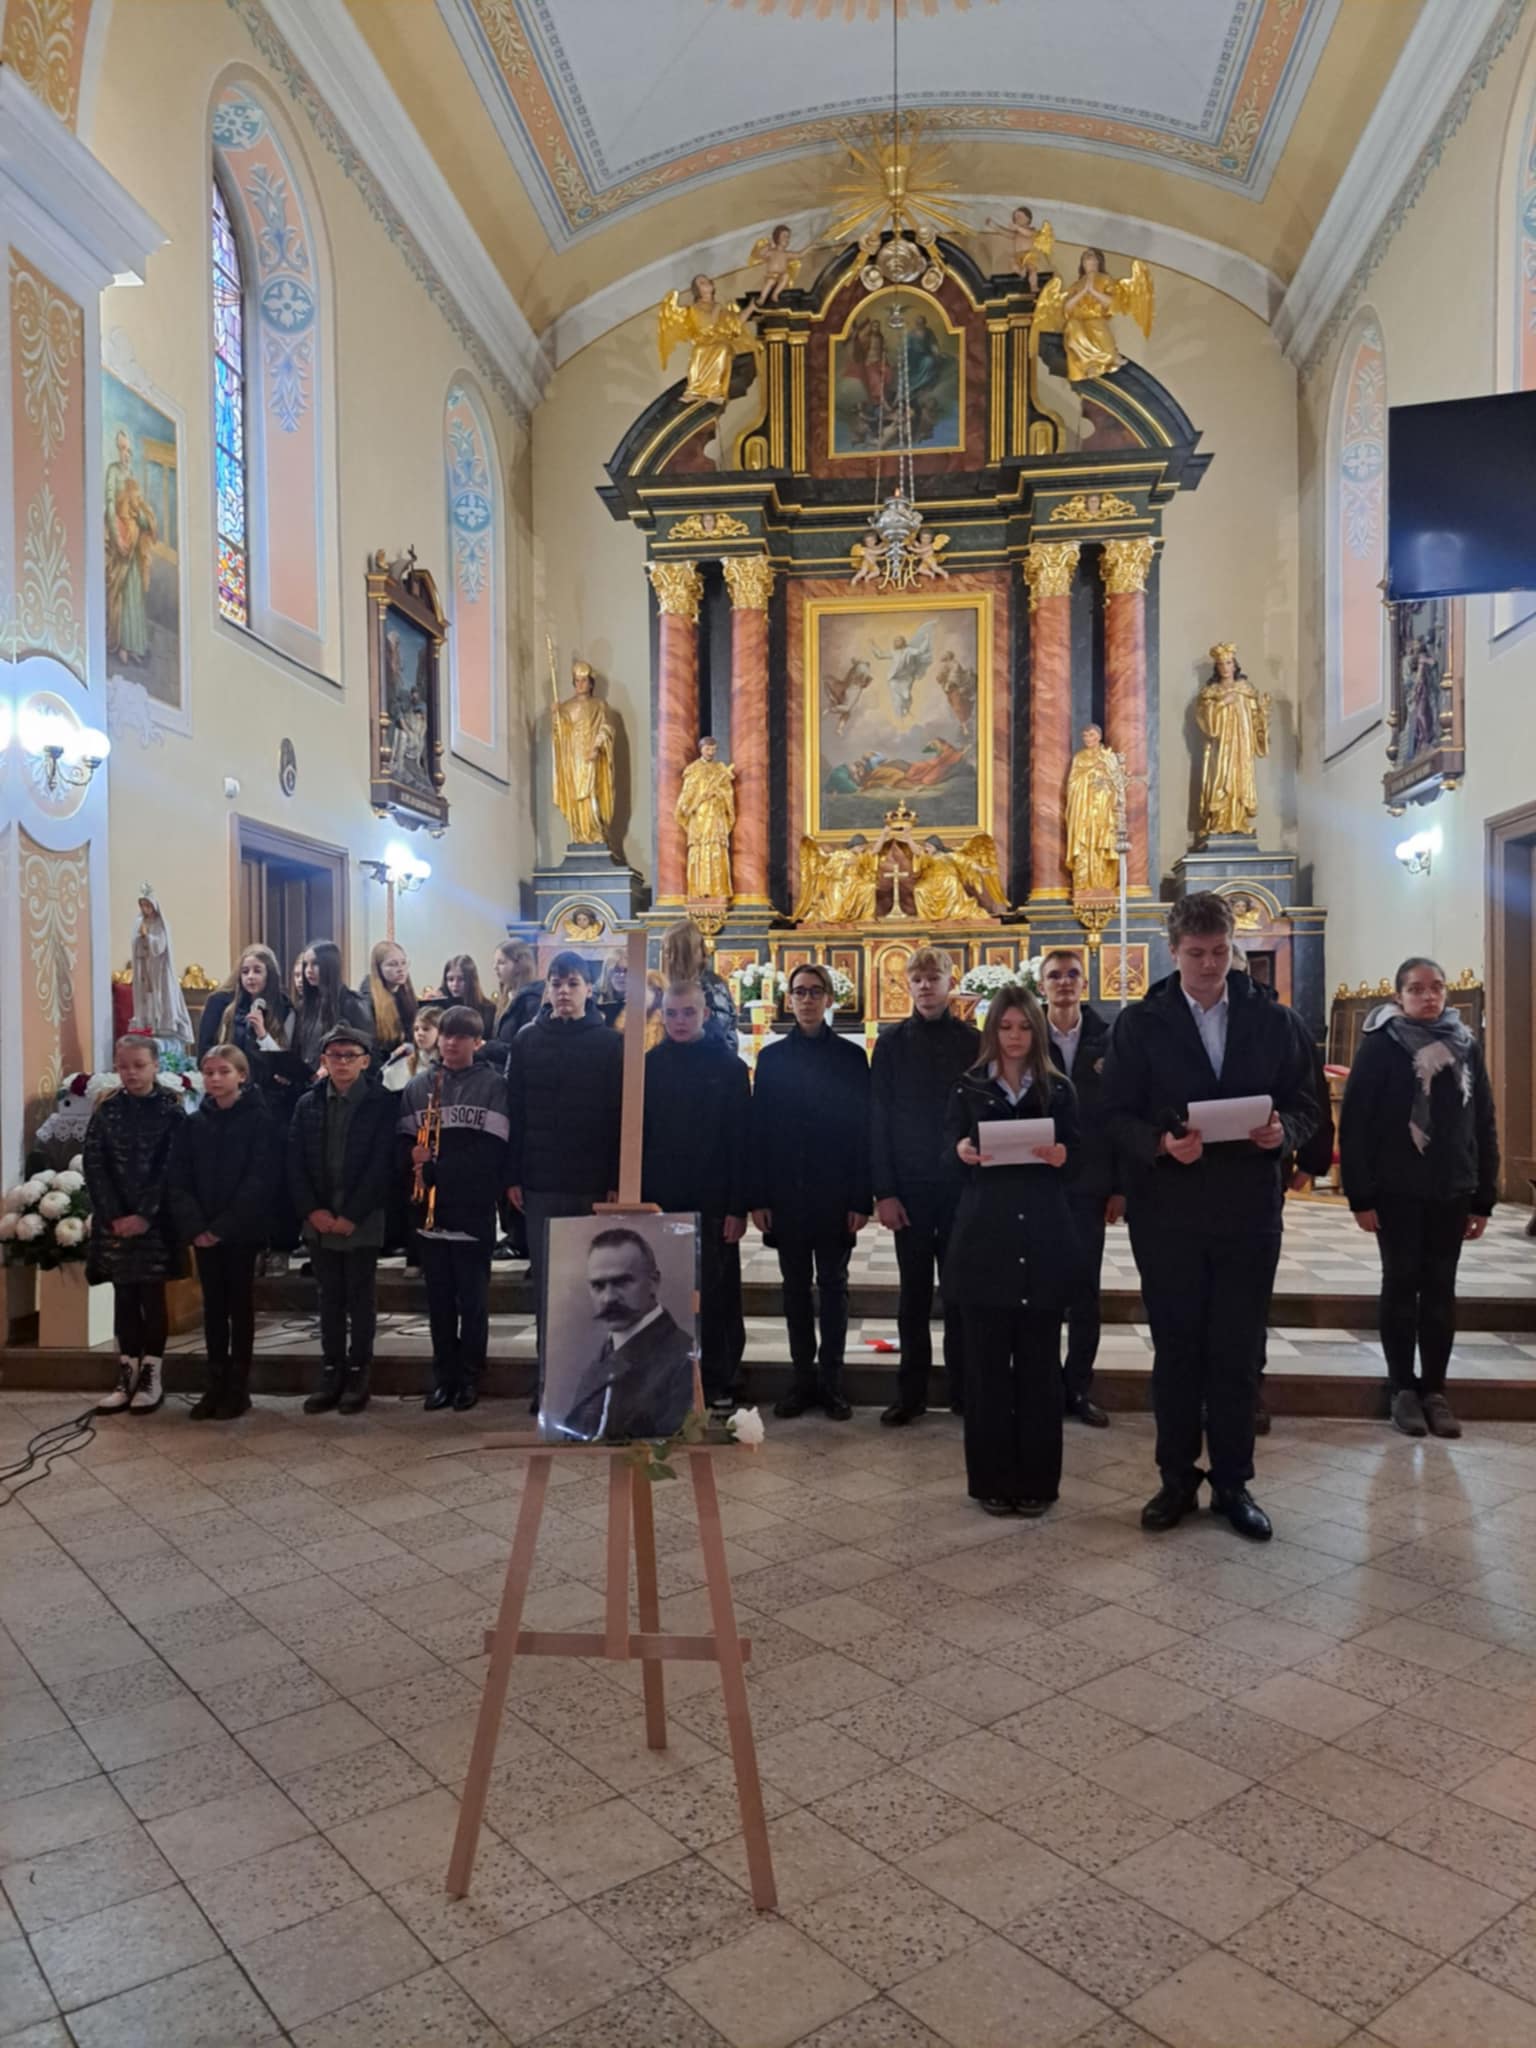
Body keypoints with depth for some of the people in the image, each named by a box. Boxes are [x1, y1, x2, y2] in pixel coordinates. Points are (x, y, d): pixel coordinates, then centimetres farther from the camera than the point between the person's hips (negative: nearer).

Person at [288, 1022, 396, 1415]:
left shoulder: (381, 1103, -5)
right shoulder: (308, 1103, 8)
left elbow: (381, 1164, -10)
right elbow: (295, 1162, 5)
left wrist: (351, 1215, -14)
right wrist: (312, 1210, -8)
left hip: (362, 1221, -4)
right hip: (319, 1220, 4)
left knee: (360, 1298, 5)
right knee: (329, 1298, 10)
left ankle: (357, 1376, 14)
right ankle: (330, 1376, 17)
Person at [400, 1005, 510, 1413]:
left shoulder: (494, 1085, -1)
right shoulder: (419, 1086, 11)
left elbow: (495, 1149, -8)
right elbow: (403, 1140, 13)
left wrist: (441, 1164, -14)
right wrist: (414, 1155, -9)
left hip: (473, 1210, -3)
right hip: (429, 1208, 4)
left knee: (473, 1299, 5)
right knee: (438, 1298, 10)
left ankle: (469, 1376, 15)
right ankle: (443, 1375, 20)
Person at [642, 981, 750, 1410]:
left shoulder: (729, 1067, 0)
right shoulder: (647, 1067, 6)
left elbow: (741, 1141, -3)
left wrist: (738, 1206, -9)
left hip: (713, 1204, -2)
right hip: (660, 1202, 2)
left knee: (717, 1297, 4)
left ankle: (719, 1385, 14)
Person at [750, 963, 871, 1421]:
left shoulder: (851, 1056, 1)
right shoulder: (771, 1057, 6)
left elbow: (863, 1128, -2)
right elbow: (758, 1128, 3)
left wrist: (861, 1198, -8)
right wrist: (758, 1197, -3)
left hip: (834, 1192, -2)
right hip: (786, 1191, 2)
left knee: (832, 1284, 5)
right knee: (796, 1285, 8)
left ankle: (831, 1380, 13)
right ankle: (803, 1378, 17)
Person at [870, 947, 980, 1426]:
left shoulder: (972, 1041, 2)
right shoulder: (891, 1043, 2)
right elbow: (878, 1120, 0)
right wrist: (883, 1192, -7)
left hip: (962, 1185, 0)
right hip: (910, 1187, 0)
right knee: (914, 1293, 7)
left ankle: (963, 1390, 17)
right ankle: (911, 1393, 15)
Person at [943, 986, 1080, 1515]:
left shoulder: (1059, 1091, 9)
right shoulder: (968, 1089, 7)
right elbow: (948, 1157, 2)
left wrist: (1061, 1155, -16)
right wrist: (962, 1152, -20)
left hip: (1043, 1239, 1)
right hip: (984, 1238, 0)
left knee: (1039, 1362, 3)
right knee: (987, 1362, 2)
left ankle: (1037, 1479, 14)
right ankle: (993, 1479, 12)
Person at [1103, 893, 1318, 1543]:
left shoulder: (1273, 1021, 5)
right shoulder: (1139, 1024, 0)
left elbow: (1305, 1106, 7)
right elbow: (1117, 1116, -3)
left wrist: (1282, 1130, -15)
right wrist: (1161, 1143, -21)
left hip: (1249, 1212, 1)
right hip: (1166, 1212, -1)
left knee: (1237, 1354, 8)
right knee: (1176, 1350, 9)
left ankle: (1232, 1483, 22)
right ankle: (1177, 1480, 23)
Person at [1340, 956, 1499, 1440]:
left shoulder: (1466, 1046, 7)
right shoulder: (1381, 1045, -6)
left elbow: (1484, 1125, 10)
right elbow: (1355, 1122, -9)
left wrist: (1484, 1198, 5)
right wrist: (1360, 1195, -13)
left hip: (1451, 1192, 4)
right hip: (1398, 1191, -4)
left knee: (1440, 1289, 9)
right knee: (1401, 1285, 5)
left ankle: (1435, 1389, 19)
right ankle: (1404, 1389, 15)